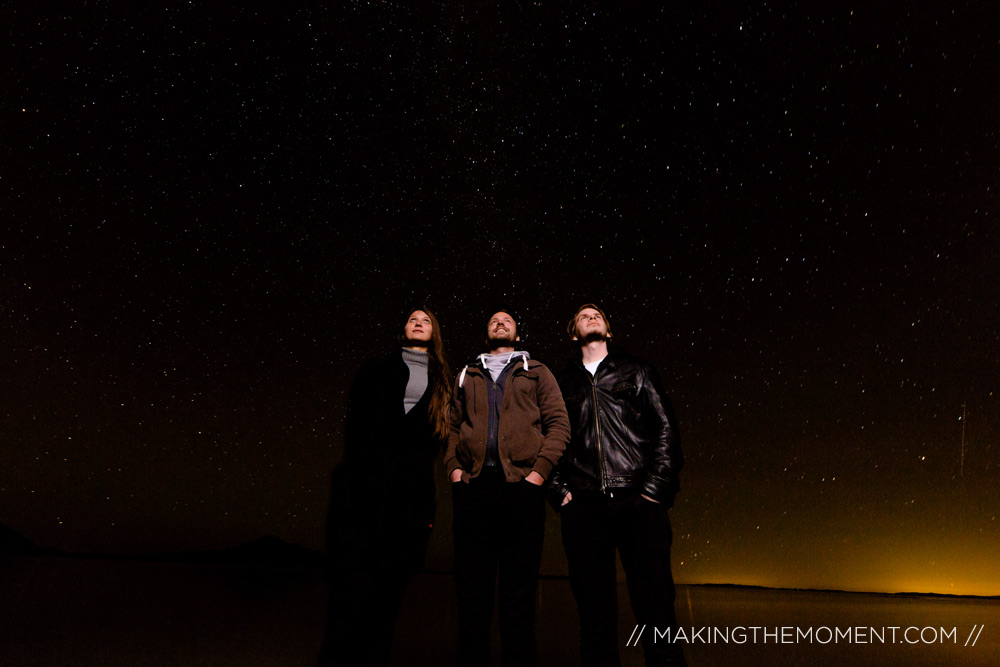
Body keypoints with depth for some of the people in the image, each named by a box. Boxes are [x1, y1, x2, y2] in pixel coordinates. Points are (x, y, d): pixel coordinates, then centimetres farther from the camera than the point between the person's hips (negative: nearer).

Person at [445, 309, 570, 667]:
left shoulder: (536, 372, 17)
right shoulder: (467, 375, 24)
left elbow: (558, 423, 6)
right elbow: (453, 426, 18)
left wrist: (539, 471, -6)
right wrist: (454, 468, 1)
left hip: (521, 486, -2)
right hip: (472, 487, 2)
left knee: (519, 590, -1)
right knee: (472, 587, 2)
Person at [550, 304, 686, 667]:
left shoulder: (636, 372, 17)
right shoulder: (562, 382, 19)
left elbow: (665, 429, 9)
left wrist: (655, 488, -3)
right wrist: (559, 491, 2)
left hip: (639, 501, -1)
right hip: (582, 507, 1)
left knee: (656, 606, -4)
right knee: (595, 612, 4)